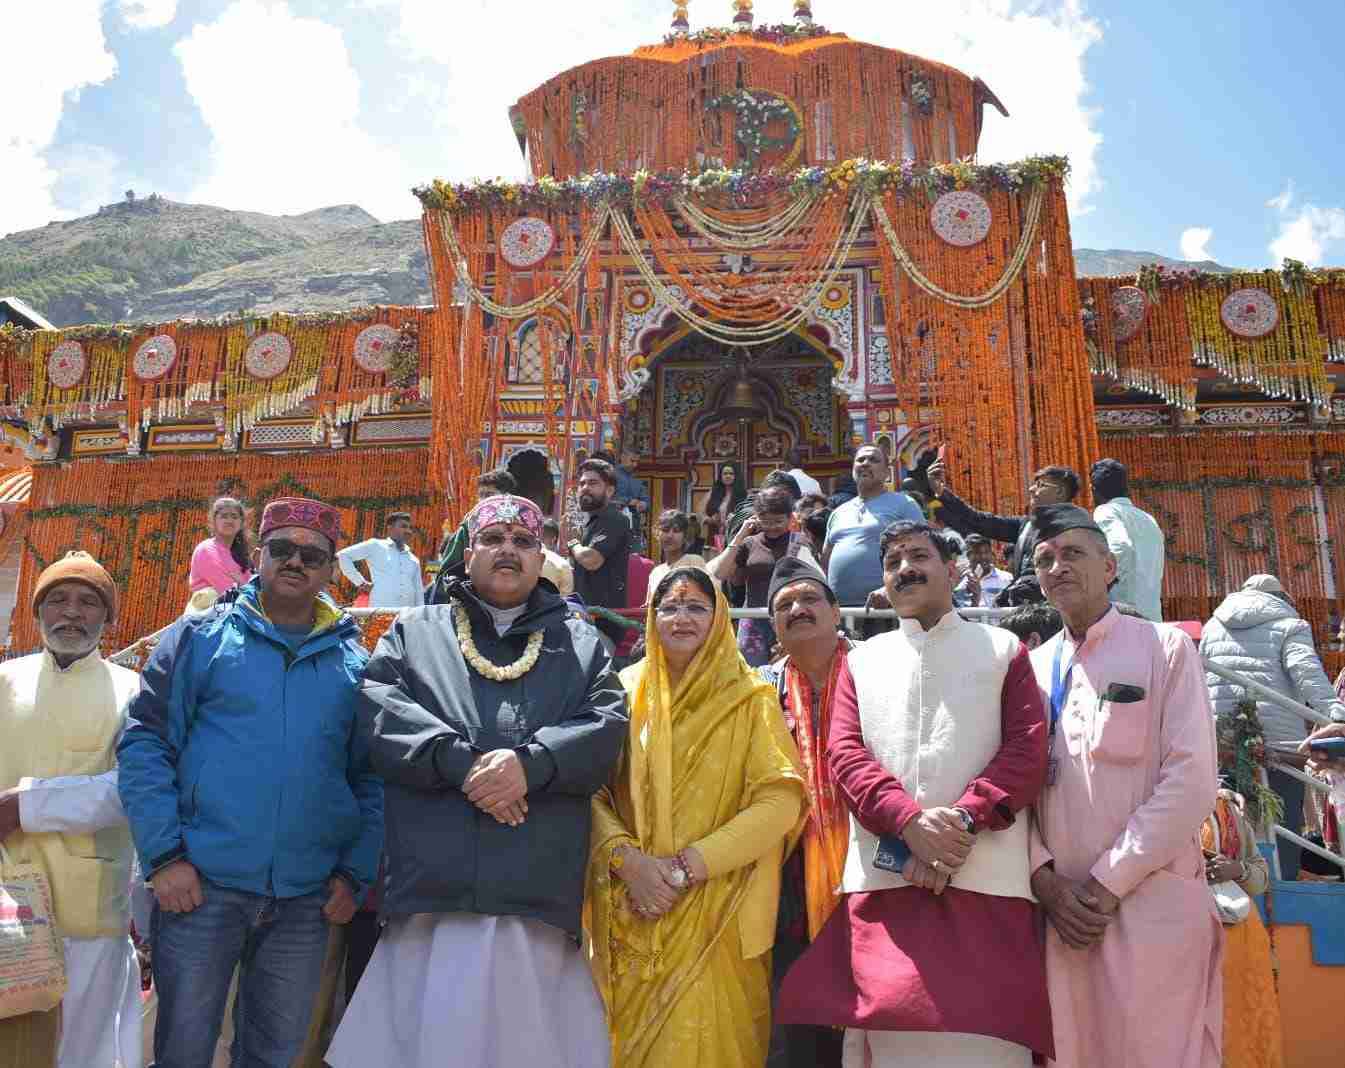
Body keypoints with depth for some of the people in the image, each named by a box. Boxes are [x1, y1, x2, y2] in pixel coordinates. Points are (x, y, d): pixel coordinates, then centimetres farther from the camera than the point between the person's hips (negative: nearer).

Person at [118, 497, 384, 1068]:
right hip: (201, 884, -2)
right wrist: (165, 855, -11)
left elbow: (371, 779, 10)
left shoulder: (352, 662, 8)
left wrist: (355, 874, 1)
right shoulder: (200, 637, 2)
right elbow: (145, 745, -3)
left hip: (306, 899, 2)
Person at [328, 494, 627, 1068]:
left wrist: (530, 764, -14)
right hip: (433, 892, 0)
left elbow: (607, 726, 3)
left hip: (539, 897, 0)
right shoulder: (413, 632, 17)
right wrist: (461, 764, -14)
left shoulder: (582, 643, 18)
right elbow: (380, 710, 0)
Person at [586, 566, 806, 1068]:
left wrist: (686, 866, -14)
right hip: (629, 916, 2)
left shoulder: (749, 698, 1)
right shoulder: (624, 691, 7)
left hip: (712, 917, -2)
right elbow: (591, 789, 2)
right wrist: (627, 859, -15)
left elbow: (780, 800, -9)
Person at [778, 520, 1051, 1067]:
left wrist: (964, 819, -13)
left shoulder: (1003, 650, 14)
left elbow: (1028, 748, 2)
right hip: (883, 879, 2)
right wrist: (909, 821, -12)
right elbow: (844, 752, 6)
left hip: (984, 878, -1)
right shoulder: (862, 660, 18)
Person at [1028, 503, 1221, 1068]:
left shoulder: (1165, 647, 2)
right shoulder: (1031, 668, 12)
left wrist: (1107, 884, -11)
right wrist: (1044, 879, -6)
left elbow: (1191, 781, -8)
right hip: (1061, 910, 4)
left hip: (1153, 903, -3)